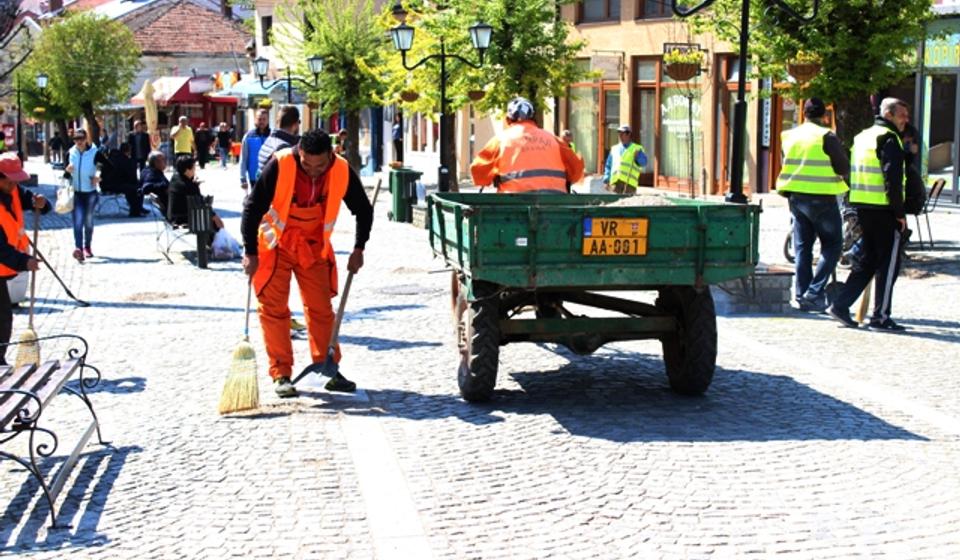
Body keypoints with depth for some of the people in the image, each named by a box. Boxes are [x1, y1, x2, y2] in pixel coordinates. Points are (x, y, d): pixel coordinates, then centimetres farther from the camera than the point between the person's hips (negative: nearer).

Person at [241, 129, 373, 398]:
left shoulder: (342, 171, -16)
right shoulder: (280, 165, -26)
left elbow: (363, 210, 2)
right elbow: (253, 207, -19)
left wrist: (358, 249, 0)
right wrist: (250, 253, -17)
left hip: (315, 246, 3)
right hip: (276, 244, -3)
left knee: (321, 308, 7)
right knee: (273, 308, -3)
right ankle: (281, 374, 4)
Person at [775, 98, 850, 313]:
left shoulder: (789, 136, 7)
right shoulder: (827, 137, -11)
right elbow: (844, 169, -7)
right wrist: (842, 180, 13)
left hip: (796, 196, 6)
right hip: (821, 198, -6)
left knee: (802, 247, 12)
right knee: (832, 245, 3)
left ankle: (801, 295, 11)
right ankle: (815, 291, -7)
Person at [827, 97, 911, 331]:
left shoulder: (862, 137, 17)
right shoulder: (889, 139, -11)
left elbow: (851, 173, 18)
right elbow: (893, 178, -18)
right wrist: (900, 213, -14)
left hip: (862, 207, 8)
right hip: (883, 209, -8)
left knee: (868, 261, 16)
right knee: (888, 264, 0)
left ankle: (840, 305, 10)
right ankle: (880, 317, 3)